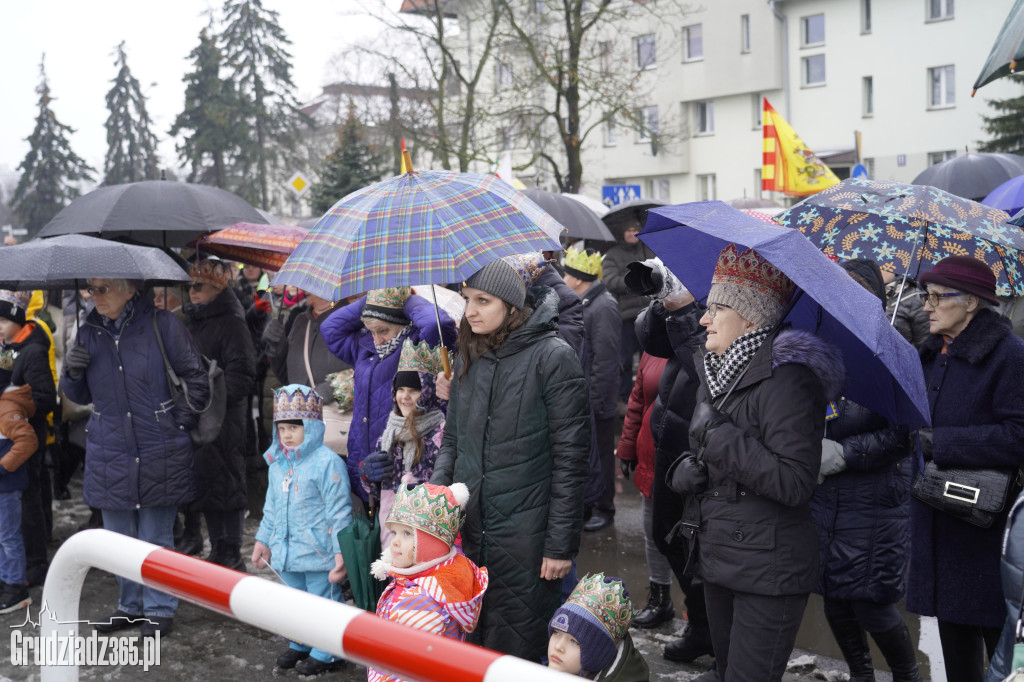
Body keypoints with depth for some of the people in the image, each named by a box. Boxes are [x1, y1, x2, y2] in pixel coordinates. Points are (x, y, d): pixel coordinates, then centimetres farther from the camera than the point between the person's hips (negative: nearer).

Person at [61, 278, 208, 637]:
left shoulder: (161, 325, -8)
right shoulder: (89, 332, 5)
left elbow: (196, 379, -1)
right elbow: (80, 396, 14)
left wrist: (179, 424, -5)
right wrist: (72, 372, -6)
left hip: (158, 455, -4)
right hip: (109, 455, 5)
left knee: (156, 539, 5)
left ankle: (160, 609, 20)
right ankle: (130, 606, 31)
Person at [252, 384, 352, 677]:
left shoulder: (327, 463, -16)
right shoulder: (278, 463, 8)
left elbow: (339, 512, -16)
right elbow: (272, 507, 20)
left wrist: (341, 552, -18)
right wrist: (263, 539, 21)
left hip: (318, 552, -7)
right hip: (288, 551, 7)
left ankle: (328, 652, 19)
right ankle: (301, 644, 38)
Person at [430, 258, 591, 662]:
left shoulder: (552, 357, -10)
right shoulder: (468, 359, 10)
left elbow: (570, 458, -11)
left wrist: (561, 545, -12)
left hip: (524, 534, -6)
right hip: (467, 530, 6)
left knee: (516, 649, 2)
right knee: (469, 643, 13)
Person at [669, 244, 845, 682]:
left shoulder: (785, 379, -18)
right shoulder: (715, 375, 10)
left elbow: (795, 484, -25)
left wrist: (720, 436, -23)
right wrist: (683, 471, -2)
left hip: (768, 572, -9)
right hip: (718, 559, 9)